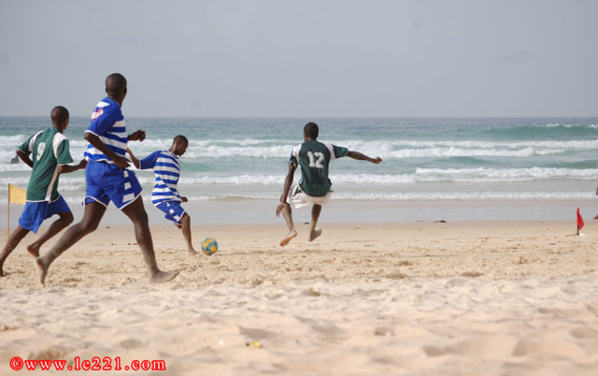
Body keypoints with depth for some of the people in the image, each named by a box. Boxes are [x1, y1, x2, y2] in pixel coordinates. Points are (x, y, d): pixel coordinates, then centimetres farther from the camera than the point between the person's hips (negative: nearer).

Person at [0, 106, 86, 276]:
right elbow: (61, 168, -22)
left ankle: (36, 245, 8)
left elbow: (20, 151, 9)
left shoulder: (40, 135, 8)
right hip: (42, 192, -8)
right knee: (24, 227, -4)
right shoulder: (61, 140, -15)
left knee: (67, 217, 14)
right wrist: (79, 166, -7)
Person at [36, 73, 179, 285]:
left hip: (94, 171, 9)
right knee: (140, 219, -2)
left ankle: (47, 259, -2)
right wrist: (115, 157, -21)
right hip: (111, 171, -9)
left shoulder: (102, 107, 17)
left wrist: (130, 138, 22)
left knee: (88, 224, 8)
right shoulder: (112, 109, -12)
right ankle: (154, 273, -2)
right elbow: (89, 135, -24)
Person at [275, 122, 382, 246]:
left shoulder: (298, 150, 4)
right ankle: (312, 232, 42)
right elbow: (352, 154, 18)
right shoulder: (327, 148, 11)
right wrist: (372, 160, 34)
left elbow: (290, 176, -4)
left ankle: (291, 229, 4)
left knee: (285, 197, 25)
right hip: (323, 192, 3)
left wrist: (283, 202, -8)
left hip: (306, 192, -3)